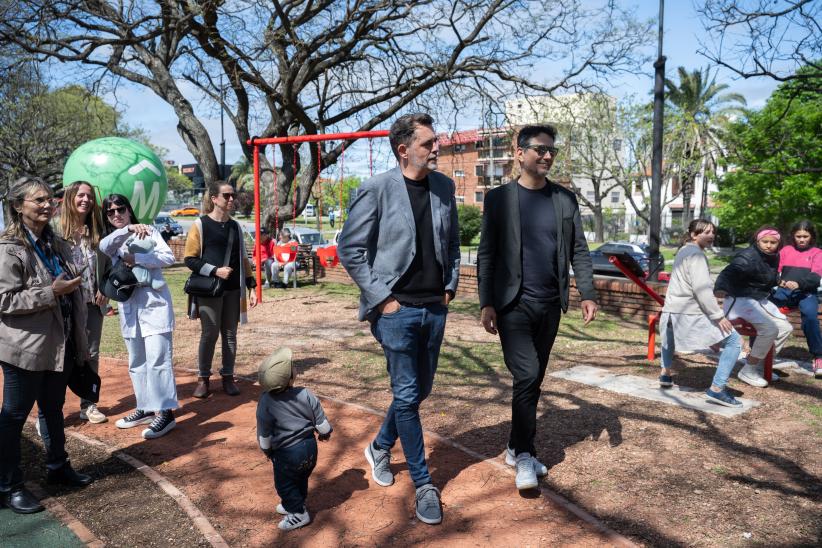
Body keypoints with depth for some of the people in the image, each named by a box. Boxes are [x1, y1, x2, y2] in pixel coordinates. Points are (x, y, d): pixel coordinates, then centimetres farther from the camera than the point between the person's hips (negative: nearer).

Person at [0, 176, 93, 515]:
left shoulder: (57, 244, 10)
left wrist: (79, 332, 16)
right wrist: (52, 292, -24)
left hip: (60, 344, 8)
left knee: (53, 409, 20)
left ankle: (58, 467, 35)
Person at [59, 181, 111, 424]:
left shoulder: (97, 231, 5)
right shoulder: (58, 230, -9)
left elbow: (108, 262, 10)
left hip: (93, 303, 4)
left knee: (91, 354, 10)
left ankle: (88, 405, 22)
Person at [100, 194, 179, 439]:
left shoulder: (148, 231, 3)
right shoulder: (110, 239, 12)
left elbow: (168, 257, -10)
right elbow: (104, 248, -14)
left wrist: (134, 258, -16)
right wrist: (128, 230, -29)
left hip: (154, 303, -6)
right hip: (128, 307, 6)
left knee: (157, 360, -11)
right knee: (136, 363, 13)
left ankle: (165, 412, -7)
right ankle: (146, 408, 24)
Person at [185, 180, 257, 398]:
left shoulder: (236, 226, 11)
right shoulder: (200, 225, -3)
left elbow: (243, 259, 15)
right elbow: (190, 259, -5)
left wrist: (251, 286, 9)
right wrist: (215, 270, -17)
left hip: (233, 290, 4)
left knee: (230, 334, 7)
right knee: (210, 333, -2)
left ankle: (228, 377, 18)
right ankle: (203, 378, 13)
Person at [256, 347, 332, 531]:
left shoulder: (266, 402, -18)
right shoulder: (306, 394, -11)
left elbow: (264, 434, -8)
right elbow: (321, 421, -3)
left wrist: (267, 450, 10)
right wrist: (325, 433, 18)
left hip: (287, 453, -5)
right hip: (310, 447, 5)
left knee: (285, 484, 16)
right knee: (302, 479, 26)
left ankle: (299, 514, 24)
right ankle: (294, 504, 44)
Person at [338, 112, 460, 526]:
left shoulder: (444, 186, 5)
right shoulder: (377, 189, -11)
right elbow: (349, 249, -8)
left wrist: (450, 286, 7)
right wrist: (380, 297, -11)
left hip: (435, 309, 6)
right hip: (396, 309, -5)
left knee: (419, 391, 15)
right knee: (407, 396, 1)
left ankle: (380, 447, 41)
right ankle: (424, 485, 17)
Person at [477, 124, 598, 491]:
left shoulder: (565, 199, 9)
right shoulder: (499, 198, -1)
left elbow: (578, 250, 10)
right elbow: (486, 254, -3)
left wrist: (587, 293, -2)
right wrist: (486, 304, -9)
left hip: (550, 305, 4)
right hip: (514, 305, -4)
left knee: (535, 379, 11)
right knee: (526, 376, -12)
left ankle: (516, 448, 25)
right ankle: (525, 455, 2)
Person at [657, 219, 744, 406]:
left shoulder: (684, 251, 18)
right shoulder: (696, 253, -9)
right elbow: (701, 288, -20)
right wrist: (718, 315, -20)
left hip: (671, 310, 10)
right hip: (690, 313, -10)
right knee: (734, 341, -8)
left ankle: (666, 374, 46)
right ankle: (717, 389, -13)